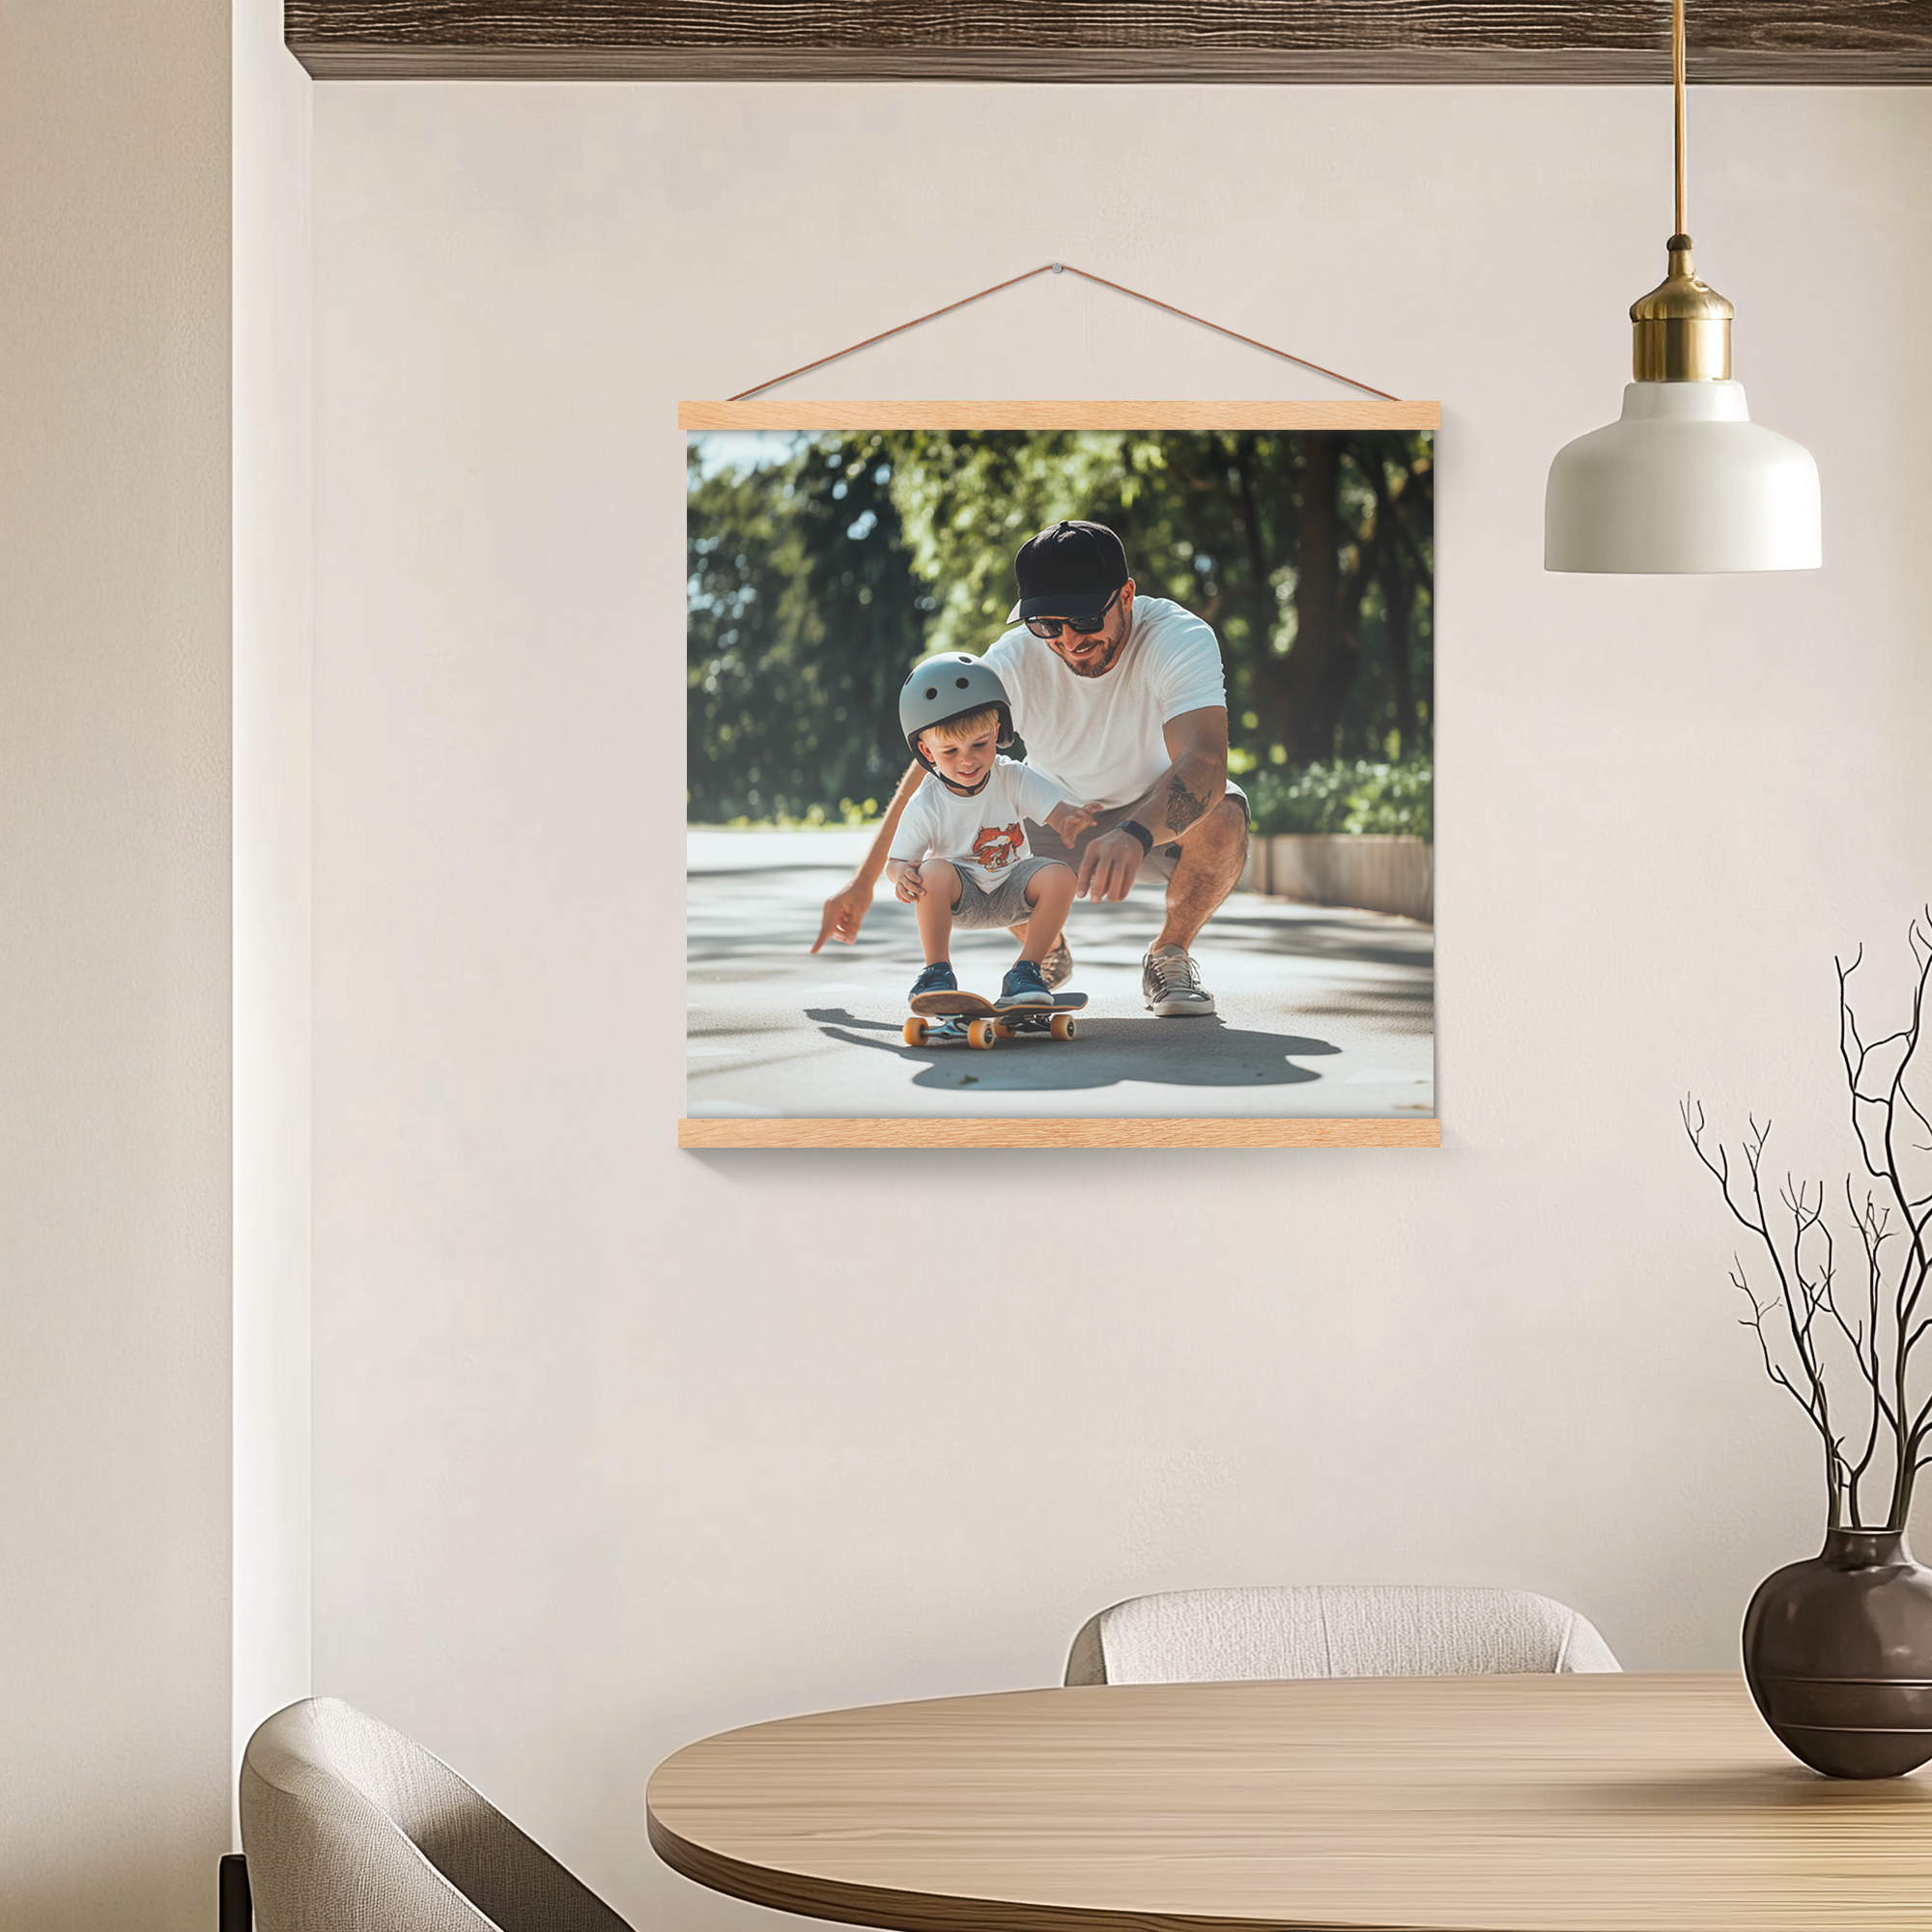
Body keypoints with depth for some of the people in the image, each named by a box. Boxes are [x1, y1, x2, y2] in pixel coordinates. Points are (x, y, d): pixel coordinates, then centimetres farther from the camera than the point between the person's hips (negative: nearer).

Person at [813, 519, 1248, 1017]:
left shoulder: (1181, 638, -31)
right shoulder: (1014, 663, -23)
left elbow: (1205, 759, -47)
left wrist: (1134, 836, -67)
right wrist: (864, 880, -20)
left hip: (1159, 815, -2)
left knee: (1223, 818, -36)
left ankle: (1169, 954, -5)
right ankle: (1047, 953, 7)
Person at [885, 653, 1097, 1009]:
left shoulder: (1015, 780, -11)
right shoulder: (926, 806, -15)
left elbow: (1060, 815, -17)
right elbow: (896, 860, -8)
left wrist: (1073, 821, -44)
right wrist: (901, 874, -34)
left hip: (1012, 892, 2)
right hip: (960, 898, -2)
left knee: (1060, 876, -27)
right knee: (933, 872, -35)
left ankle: (1026, 970, -11)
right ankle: (937, 972, -16)